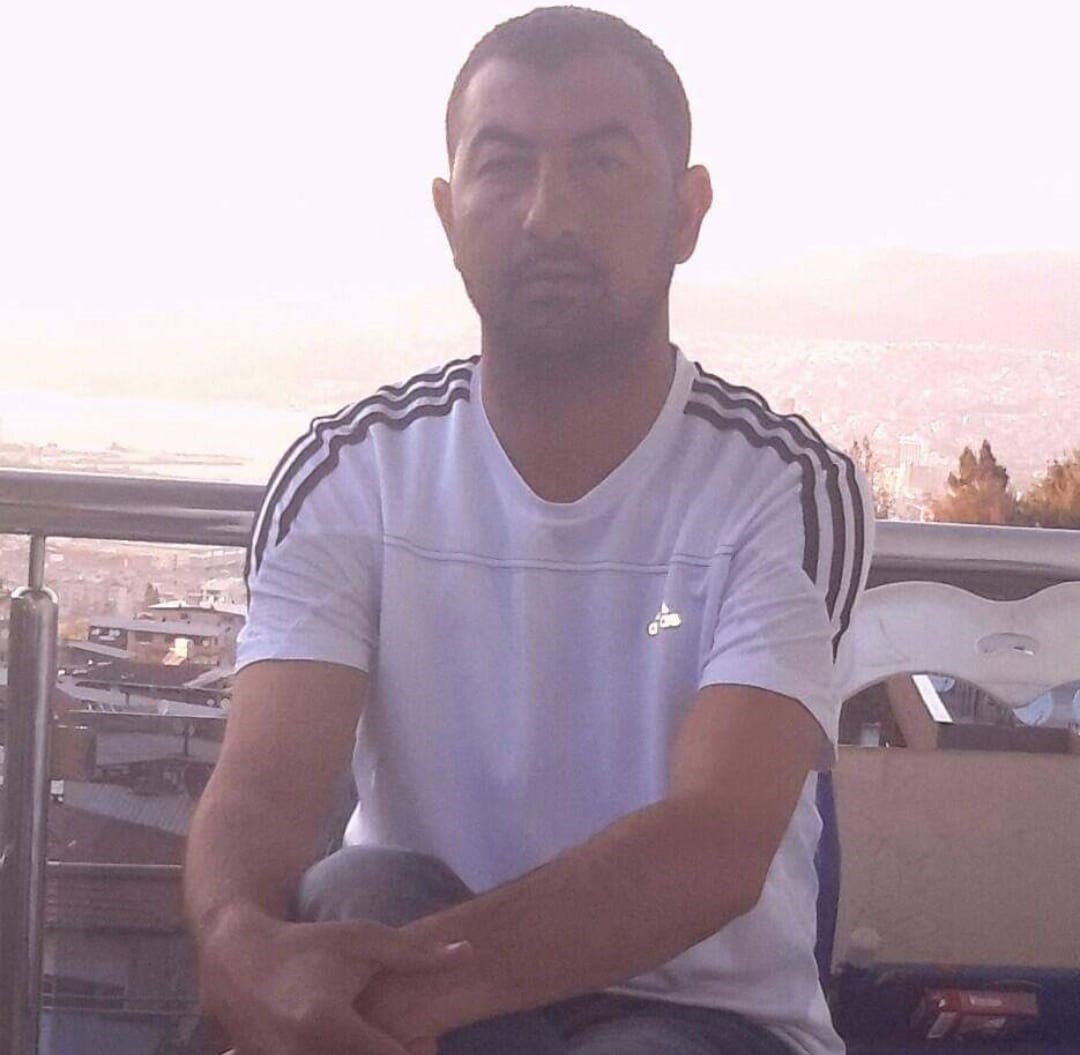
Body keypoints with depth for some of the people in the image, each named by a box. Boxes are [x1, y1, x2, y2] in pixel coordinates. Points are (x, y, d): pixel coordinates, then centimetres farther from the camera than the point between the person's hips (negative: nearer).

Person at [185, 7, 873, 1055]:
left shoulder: (787, 490, -11)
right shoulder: (347, 474, -4)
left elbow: (717, 846, -25)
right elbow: (262, 787, -18)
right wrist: (244, 947, -43)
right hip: (410, 965, 3)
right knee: (361, 897, -30)